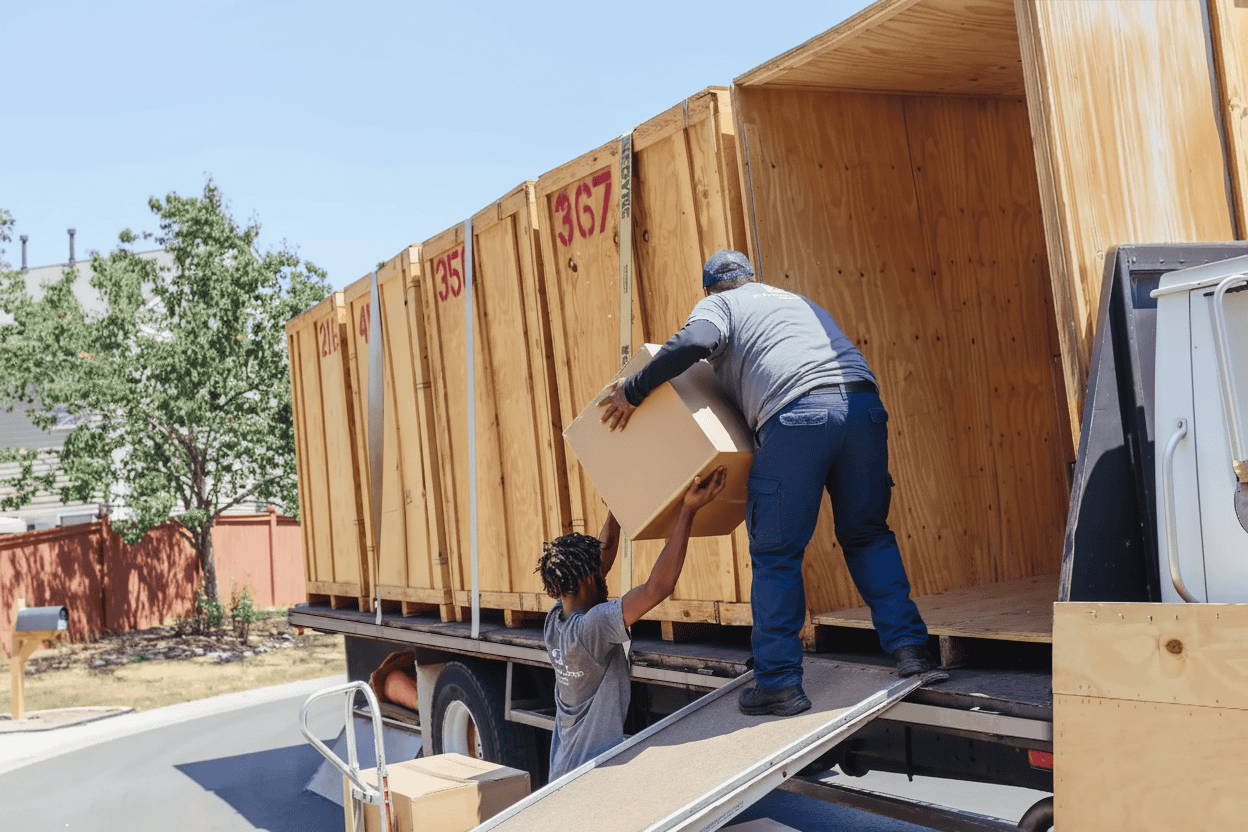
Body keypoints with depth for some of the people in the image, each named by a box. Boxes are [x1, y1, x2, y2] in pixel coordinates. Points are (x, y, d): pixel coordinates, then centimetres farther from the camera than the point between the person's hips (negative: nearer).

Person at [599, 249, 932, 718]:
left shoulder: (718, 305, 18)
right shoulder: (798, 300, 37)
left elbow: (693, 342, -4)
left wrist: (633, 391, 4)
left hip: (796, 414, -5)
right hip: (863, 402, 6)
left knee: (776, 552, 4)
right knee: (867, 534, 20)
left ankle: (779, 682, 6)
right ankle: (908, 646, 14)